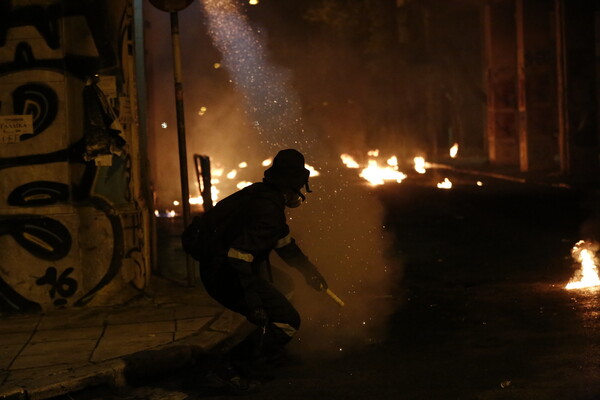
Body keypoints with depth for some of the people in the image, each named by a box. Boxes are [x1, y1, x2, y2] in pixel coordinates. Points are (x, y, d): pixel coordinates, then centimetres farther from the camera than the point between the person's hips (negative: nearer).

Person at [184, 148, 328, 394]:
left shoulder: (262, 195, 10)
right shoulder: (269, 209, -22)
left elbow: (283, 241, 26)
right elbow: (239, 255, -31)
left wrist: (308, 270, 33)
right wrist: (255, 305, -31)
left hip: (216, 270, 10)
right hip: (228, 276, -10)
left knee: (283, 281, 29)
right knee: (288, 321, -6)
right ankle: (233, 371, -8)